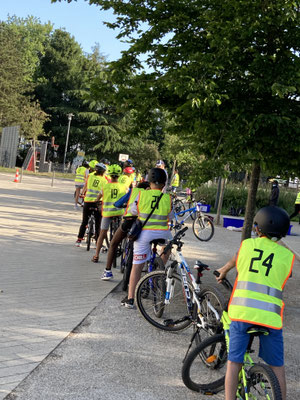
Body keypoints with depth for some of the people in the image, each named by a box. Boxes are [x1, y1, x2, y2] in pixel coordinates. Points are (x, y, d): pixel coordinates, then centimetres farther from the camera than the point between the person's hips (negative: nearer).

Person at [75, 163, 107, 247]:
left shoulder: (90, 176, 4)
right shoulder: (104, 180, 1)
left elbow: (85, 187, 9)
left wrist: (82, 194, 25)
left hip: (87, 201, 2)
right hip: (98, 202, -2)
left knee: (84, 222, 14)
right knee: (98, 224, 8)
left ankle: (79, 240, 16)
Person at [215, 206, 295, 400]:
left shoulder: (247, 244, 7)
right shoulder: (288, 255, 4)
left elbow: (235, 262, 26)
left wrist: (223, 271, 47)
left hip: (241, 312, 1)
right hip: (270, 316, 0)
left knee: (234, 362, 9)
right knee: (277, 366, 13)